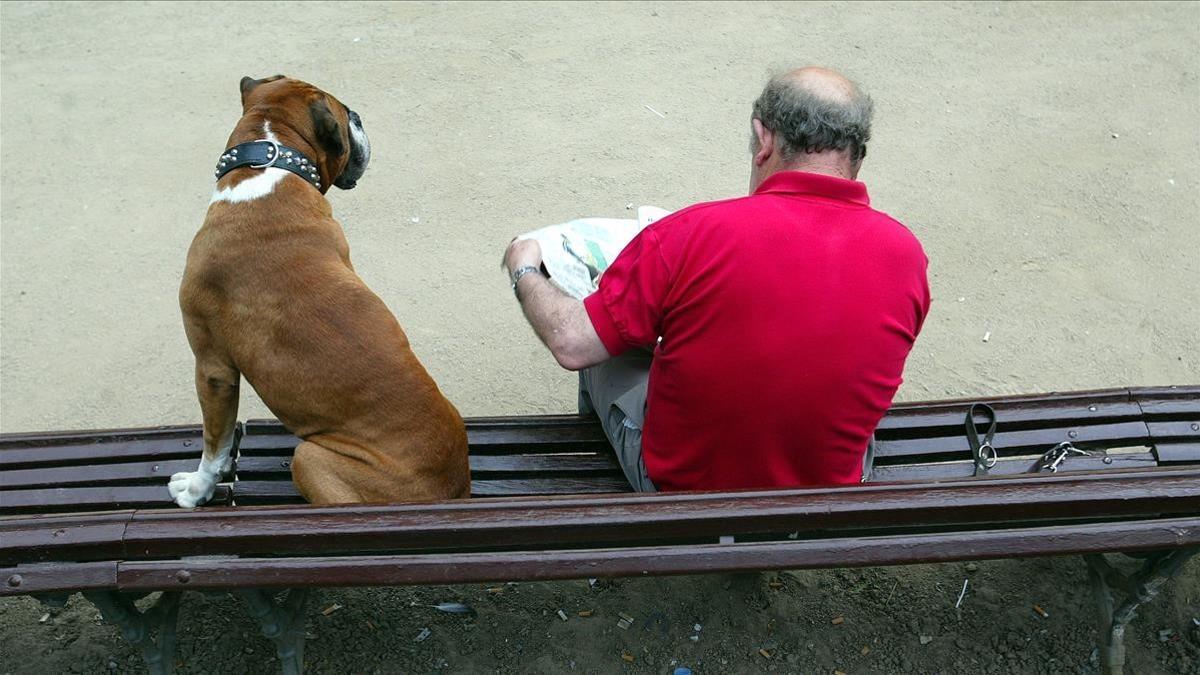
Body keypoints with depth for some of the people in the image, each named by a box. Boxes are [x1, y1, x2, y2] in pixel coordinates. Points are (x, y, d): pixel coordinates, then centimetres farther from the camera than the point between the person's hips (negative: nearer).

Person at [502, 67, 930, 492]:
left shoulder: (690, 235, -26)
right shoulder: (905, 254, -14)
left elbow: (573, 345, -19)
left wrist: (524, 272, 2)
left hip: (676, 484, -3)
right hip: (827, 494, 4)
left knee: (608, 350, 22)